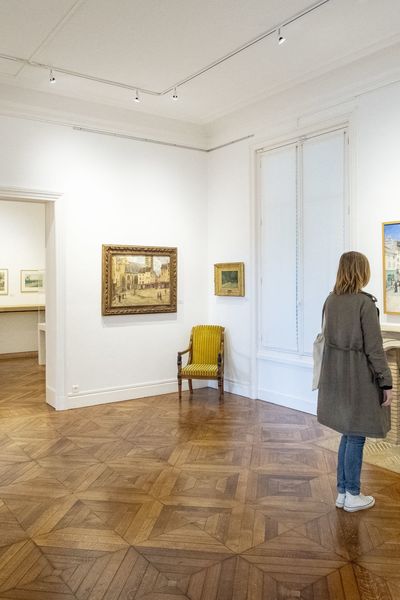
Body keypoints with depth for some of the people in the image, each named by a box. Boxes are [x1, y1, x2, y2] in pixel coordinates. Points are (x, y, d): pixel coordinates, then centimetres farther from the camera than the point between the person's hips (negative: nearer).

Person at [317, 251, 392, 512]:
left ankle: (342, 492, 26)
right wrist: (386, 383, -10)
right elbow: (374, 348, -16)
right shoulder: (365, 303, -17)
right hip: (359, 376, -7)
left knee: (348, 434, 18)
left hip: (336, 375, 7)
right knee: (356, 437, 6)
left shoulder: (330, 300, 4)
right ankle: (353, 496, 19)